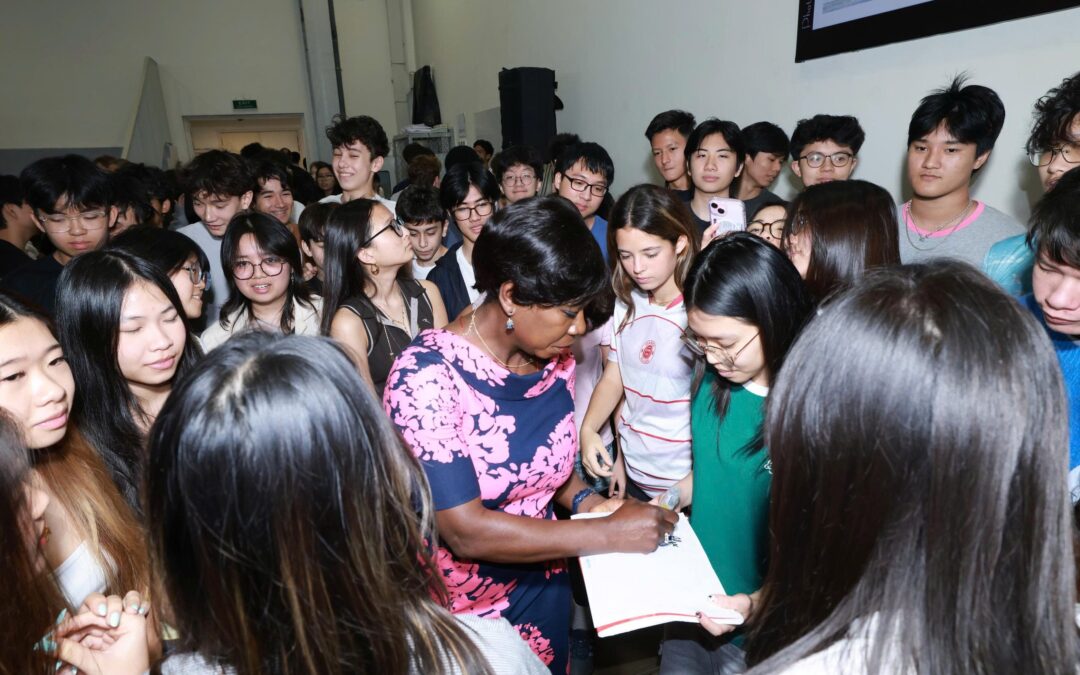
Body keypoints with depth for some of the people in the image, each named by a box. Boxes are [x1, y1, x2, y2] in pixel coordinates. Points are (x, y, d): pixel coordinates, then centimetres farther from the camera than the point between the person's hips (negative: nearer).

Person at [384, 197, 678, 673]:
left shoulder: (556, 362, -8)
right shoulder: (427, 376, -27)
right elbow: (465, 531, -28)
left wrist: (586, 501, -10)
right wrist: (610, 533, -25)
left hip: (542, 585, 5)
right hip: (456, 610, -5)